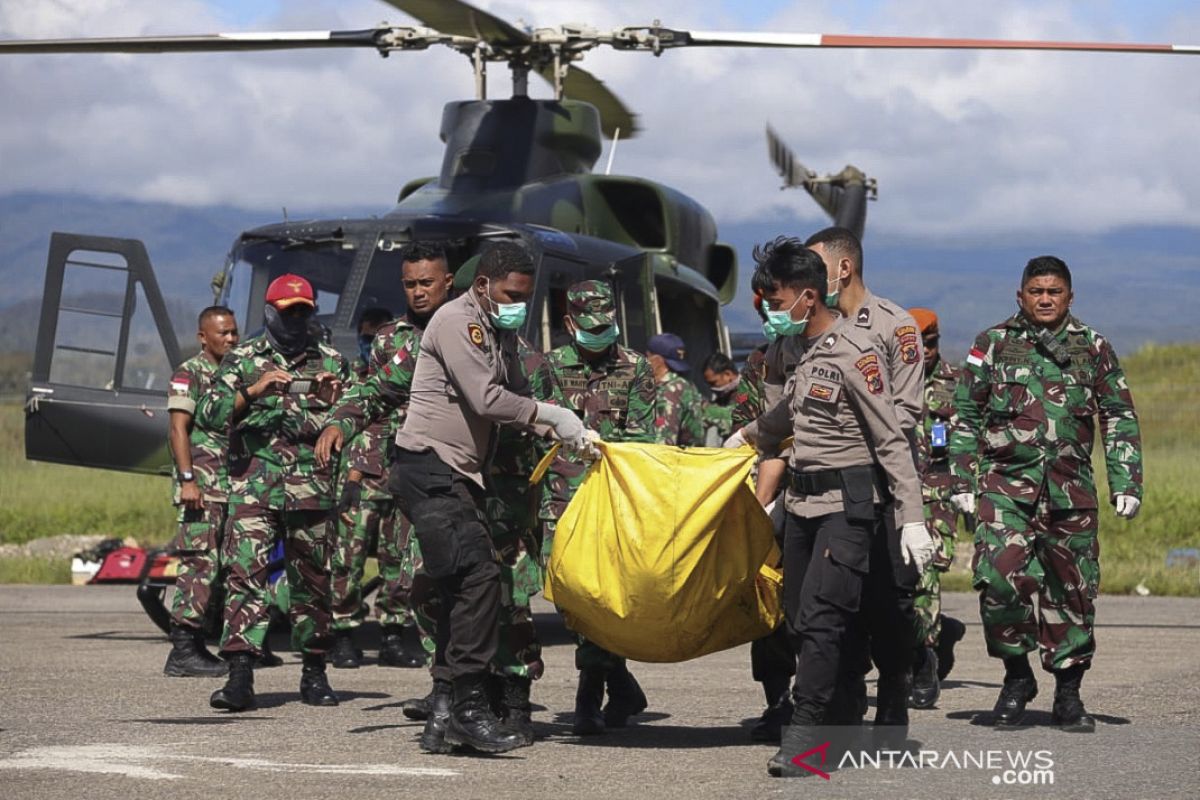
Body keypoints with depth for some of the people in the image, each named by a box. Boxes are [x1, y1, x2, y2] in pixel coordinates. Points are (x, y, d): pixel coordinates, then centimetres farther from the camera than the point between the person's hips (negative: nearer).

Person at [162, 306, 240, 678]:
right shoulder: (189, 374, -4)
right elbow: (178, 429, -11)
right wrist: (187, 479, -19)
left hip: (231, 488, 8)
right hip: (201, 487, -8)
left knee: (223, 569, 7)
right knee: (200, 565, -13)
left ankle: (196, 647, 11)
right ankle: (183, 651, -13)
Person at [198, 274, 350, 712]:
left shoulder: (331, 361, 13)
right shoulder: (243, 358, 8)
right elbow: (209, 415, 0)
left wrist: (333, 398, -4)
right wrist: (252, 392, -14)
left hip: (312, 484, 2)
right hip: (253, 482, -2)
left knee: (312, 579, 6)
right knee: (245, 573, -13)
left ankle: (314, 672, 16)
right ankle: (239, 675, -18)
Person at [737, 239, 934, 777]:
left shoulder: (853, 353, -13)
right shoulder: (801, 351, 12)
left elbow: (891, 441, -15)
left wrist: (912, 518, -20)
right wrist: (744, 438, 49)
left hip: (847, 504, -8)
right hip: (802, 503, 8)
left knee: (821, 617, -14)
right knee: (799, 619, 4)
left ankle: (804, 739, -15)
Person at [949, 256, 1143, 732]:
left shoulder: (1093, 348, 10)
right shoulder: (993, 345, 6)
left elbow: (1120, 419, 13)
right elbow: (965, 417, 9)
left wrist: (1126, 484, 5)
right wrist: (963, 483, 3)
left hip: (1071, 491, 2)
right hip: (1006, 484, -2)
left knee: (1072, 590, 5)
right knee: (1000, 578, -19)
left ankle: (1068, 696, 16)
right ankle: (1017, 676, 0)